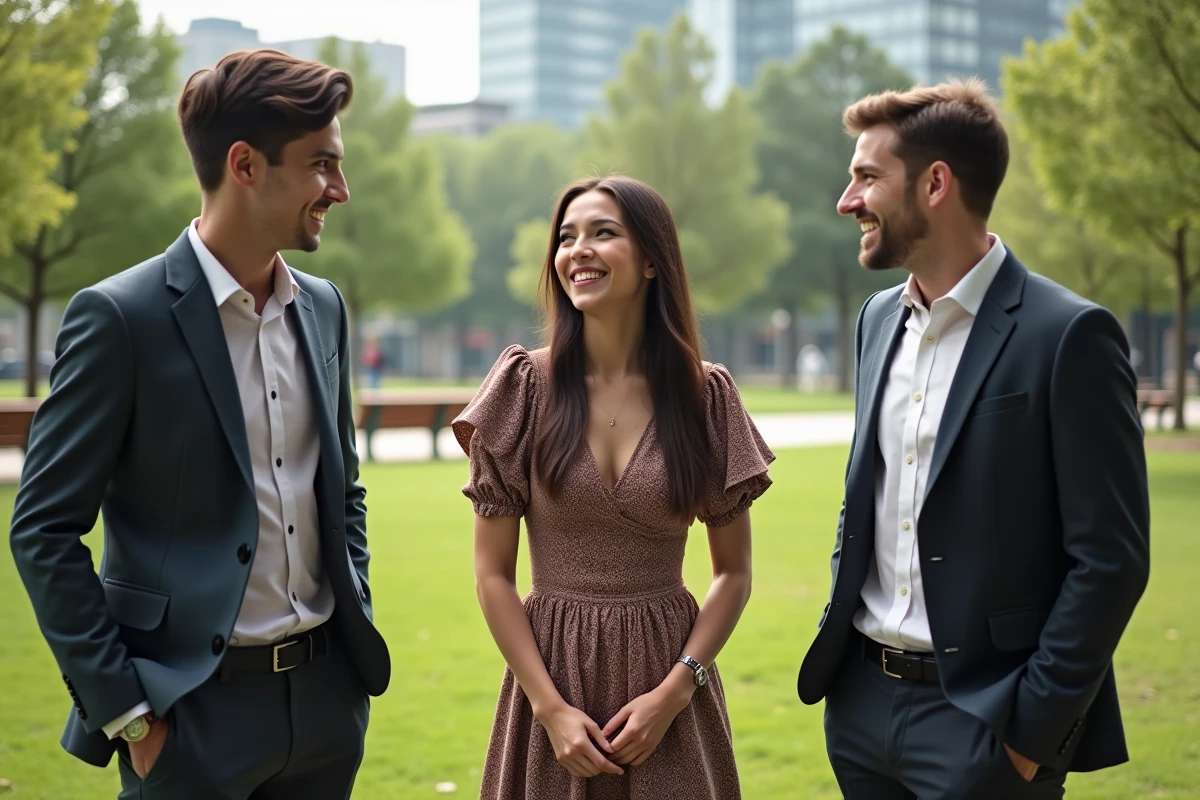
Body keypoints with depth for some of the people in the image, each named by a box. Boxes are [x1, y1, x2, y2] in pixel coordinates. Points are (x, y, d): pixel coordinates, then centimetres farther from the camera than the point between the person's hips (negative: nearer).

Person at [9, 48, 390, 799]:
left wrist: (361, 627, 10)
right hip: (195, 709, -6)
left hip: (329, 698, 6)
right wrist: (122, 710, -12)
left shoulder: (324, 307, 7)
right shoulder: (120, 316, -12)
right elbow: (44, 530, -11)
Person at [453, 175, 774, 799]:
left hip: (670, 674, 1)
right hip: (551, 670, 0)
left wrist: (674, 692, -9)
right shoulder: (524, 386, -5)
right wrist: (550, 708, -10)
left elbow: (734, 574, 2)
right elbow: (492, 576, -3)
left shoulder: (706, 393, -3)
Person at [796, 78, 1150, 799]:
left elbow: (1111, 558, -14)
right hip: (861, 700, 6)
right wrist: (836, 643, 10)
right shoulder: (880, 318, 8)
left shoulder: (1070, 335, -13)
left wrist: (1033, 731, -14)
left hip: (981, 717, -6)